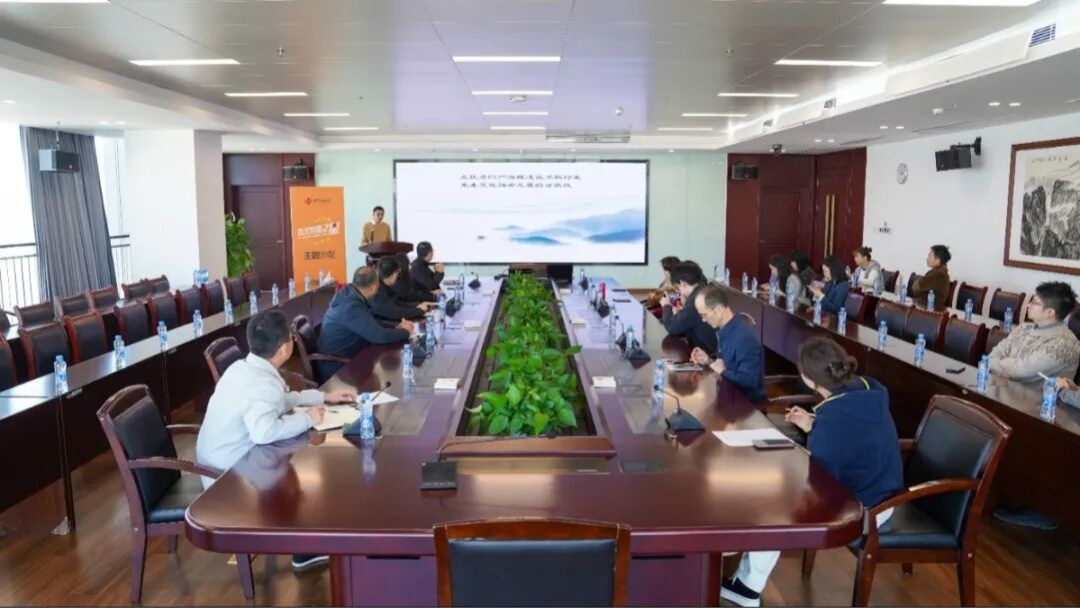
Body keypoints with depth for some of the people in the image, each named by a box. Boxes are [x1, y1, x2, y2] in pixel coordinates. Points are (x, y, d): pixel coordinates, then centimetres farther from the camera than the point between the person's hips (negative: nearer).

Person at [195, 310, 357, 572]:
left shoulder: (244, 368, 2)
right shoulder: (263, 383, -27)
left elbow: (280, 400, 19)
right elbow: (264, 432, -44)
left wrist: (324, 397, 19)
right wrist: (307, 419, -28)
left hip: (218, 465, 9)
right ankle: (305, 551, 15)